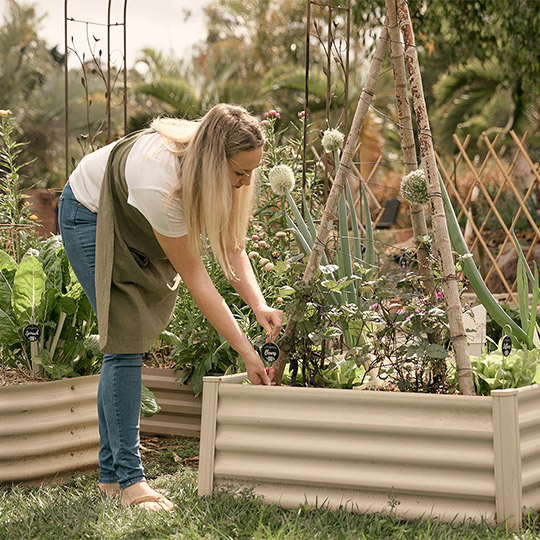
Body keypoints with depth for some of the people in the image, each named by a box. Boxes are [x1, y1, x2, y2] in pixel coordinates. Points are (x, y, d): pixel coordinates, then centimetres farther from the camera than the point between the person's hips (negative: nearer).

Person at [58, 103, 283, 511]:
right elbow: (195, 278, -35)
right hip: (89, 215, -7)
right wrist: (245, 351, -32)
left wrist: (259, 305, -29)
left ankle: (111, 475, 11)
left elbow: (231, 245, -13)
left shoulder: (220, 167, -22)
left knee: (129, 343, 4)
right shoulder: (160, 183, -42)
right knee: (124, 343, -16)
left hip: (133, 225, 7)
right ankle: (129, 479, -12)